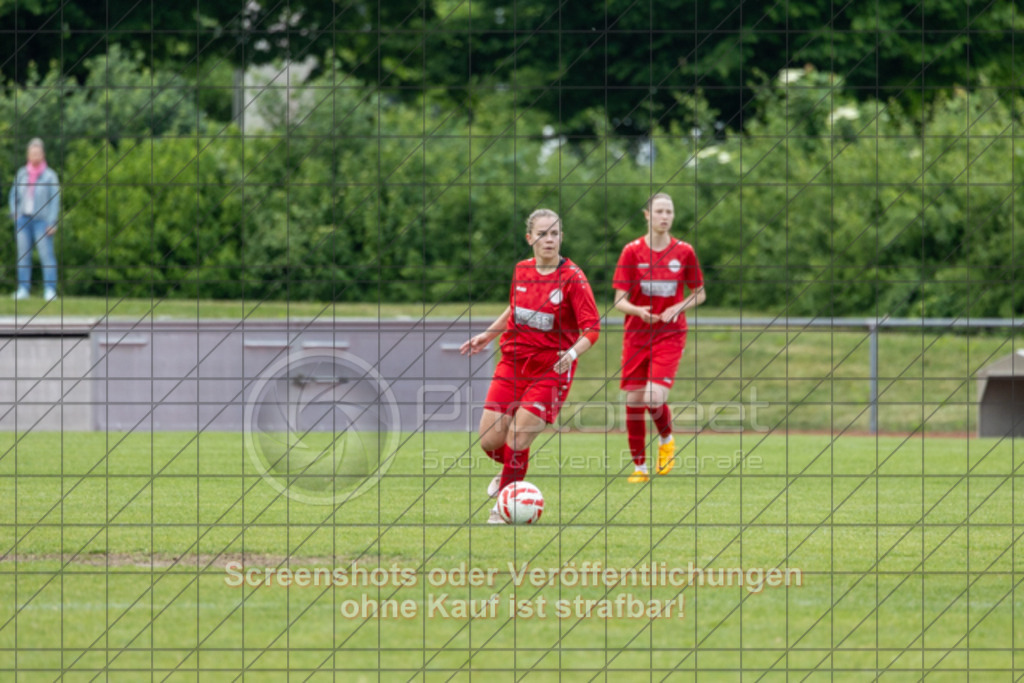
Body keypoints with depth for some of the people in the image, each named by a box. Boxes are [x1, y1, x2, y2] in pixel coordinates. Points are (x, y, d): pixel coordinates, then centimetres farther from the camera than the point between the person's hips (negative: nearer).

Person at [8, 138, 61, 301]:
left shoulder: (50, 176, -3)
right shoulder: (22, 174, 9)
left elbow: (55, 201, -4)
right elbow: (14, 196, 16)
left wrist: (52, 223, -11)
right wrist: (14, 213, 0)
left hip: (42, 220, -4)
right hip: (23, 219, 4)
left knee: (46, 254, -8)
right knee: (23, 255, 1)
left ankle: (50, 290, -8)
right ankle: (23, 289, 4)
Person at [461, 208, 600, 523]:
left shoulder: (573, 278, -13)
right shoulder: (521, 270, 3)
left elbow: (592, 328, -16)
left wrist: (573, 352, -33)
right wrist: (487, 335, 21)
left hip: (551, 370, -5)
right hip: (512, 362, 5)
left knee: (517, 440, -12)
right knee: (489, 441, 0)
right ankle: (509, 472, 34)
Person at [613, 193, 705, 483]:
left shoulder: (684, 252, 0)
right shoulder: (632, 251, -2)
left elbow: (699, 294, 10)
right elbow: (620, 300, -3)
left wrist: (678, 308, -9)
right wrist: (637, 310, -25)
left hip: (669, 336, -1)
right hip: (636, 336, 1)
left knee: (655, 399, -18)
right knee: (634, 402, -1)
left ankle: (666, 438, 14)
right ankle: (639, 465, 15)